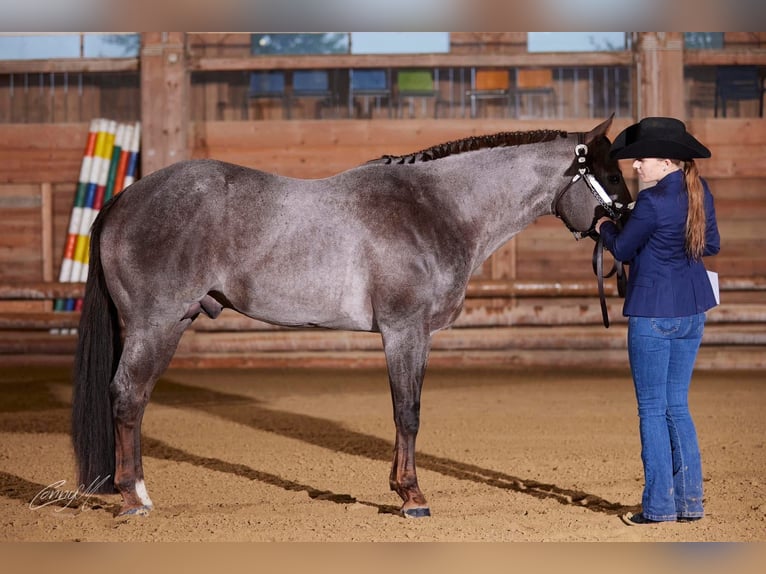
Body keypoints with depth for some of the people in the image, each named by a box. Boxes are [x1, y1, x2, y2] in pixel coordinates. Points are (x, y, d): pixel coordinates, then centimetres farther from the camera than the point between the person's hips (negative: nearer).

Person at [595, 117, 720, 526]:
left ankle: (659, 504, 4)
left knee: (652, 408, 1)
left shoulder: (653, 202, -19)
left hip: (653, 314, -8)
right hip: (692, 310, 8)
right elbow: (711, 246, 14)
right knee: (677, 405, 15)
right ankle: (690, 500, 15)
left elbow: (622, 250, -7)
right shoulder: (700, 193, 4)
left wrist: (605, 227, 13)